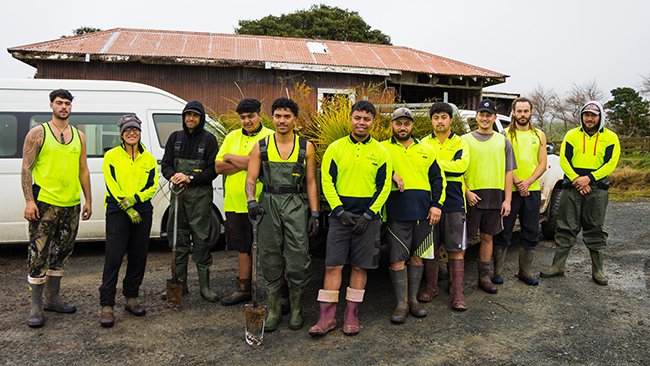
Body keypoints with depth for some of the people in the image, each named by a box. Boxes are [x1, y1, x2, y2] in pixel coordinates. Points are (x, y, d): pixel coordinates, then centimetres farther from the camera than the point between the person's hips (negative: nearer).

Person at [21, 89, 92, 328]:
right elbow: (26, 169, -4)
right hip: (45, 203, -5)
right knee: (39, 256, -4)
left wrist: (88, 200, 12)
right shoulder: (38, 134, 0)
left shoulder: (79, 136, 13)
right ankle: (36, 308, 6)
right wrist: (29, 201, -12)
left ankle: (53, 299, 26)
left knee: (61, 254, 13)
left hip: (71, 205, 5)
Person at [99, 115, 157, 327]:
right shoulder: (112, 156, 3)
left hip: (143, 212, 3)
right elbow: (112, 186, -4)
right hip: (117, 212, -3)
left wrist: (135, 199, -14)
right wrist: (128, 210, -11)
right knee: (113, 258, -7)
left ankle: (131, 298, 22)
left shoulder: (148, 158, 11)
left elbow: (153, 185, 4)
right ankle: (107, 306, -1)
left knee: (139, 257, 7)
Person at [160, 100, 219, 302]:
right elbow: (165, 164, 13)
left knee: (201, 238, -4)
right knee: (178, 237, 7)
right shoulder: (175, 137, 13)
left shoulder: (209, 139, 1)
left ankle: (204, 285, 4)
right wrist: (173, 176, -9)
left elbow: (213, 169, -4)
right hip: (178, 194, 4)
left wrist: (190, 178, -15)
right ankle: (180, 283, 18)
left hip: (200, 195, -4)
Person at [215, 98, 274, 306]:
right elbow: (218, 167, 6)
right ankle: (243, 289, 29)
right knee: (242, 248, 15)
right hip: (235, 203, 5)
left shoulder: (270, 137, -3)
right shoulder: (232, 137, 15)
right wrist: (245, 163, -9)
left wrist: (231, 157, -5)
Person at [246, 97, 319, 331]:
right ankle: (273, 311, 19)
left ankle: (296, 310, 17)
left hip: (296, 206, -1)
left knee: (298, 260, -1)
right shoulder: (261, 147, 7)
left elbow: (311, 182, 7)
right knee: (270, 259, 6)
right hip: (268, 204, 1)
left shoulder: (306, 147, 6)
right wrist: (251, 200, -15)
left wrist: (314, 214, 1)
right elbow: (251, 178, 5)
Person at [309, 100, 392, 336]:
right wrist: (340, 210, -9)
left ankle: (351, 315, 19)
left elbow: (384, 187, 2)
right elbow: (327, 181, 1)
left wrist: (368, 215, -8)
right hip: (340, 215, 0)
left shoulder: (380, 152, 4)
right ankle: (327, 317, 9)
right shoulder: (335, 148, 4)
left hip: (368, 217, 0)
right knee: (333, 265, -1)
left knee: (360, 266, 6)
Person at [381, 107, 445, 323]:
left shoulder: (426, 150, 14)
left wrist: (437, 204, 3)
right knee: (397, 259, -2)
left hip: (423, 213, 3)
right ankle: (401, 304, 10)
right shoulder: (383, 149, 6)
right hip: (396, 214, -3)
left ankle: (413, 299, 24)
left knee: (417, 256, 10)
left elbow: (438, 179, 13)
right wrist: (391, 174, -15)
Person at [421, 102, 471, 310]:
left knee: (456, 249, 1)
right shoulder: (424, 144, 11)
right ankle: (431, 287, 21)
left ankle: (457, 291, 9)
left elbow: (461, 166, -12)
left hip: (454, 203, -1)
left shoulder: (460, 144, 6)